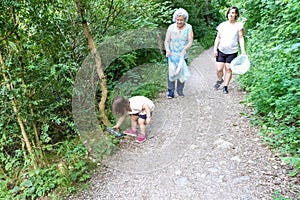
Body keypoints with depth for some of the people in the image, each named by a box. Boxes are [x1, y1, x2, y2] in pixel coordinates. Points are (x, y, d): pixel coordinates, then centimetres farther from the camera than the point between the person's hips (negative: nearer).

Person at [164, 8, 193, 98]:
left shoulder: (189, 28, 0)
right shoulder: (171, 27, 0)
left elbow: (190, 41, -7)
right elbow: (167, 41, -3)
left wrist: (185, 48, -26)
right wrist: (167, 50, -21)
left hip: (183, 55, 1)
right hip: (171, 55, -1)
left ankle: (180, 91, 20)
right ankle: (170, 92, 1)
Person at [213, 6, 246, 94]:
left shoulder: (239, 25, 0)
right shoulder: (222, 25, 5)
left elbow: (241, 38, -1)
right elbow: (218, 38, 8)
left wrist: (243, 50, -11)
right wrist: (215, 49, 1)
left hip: (232, 52, -1)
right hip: (221, 50, 1)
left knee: (228, 69, 0)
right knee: (219, 68, -2)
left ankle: (225, 86, 14)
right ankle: (219, 80, 28)